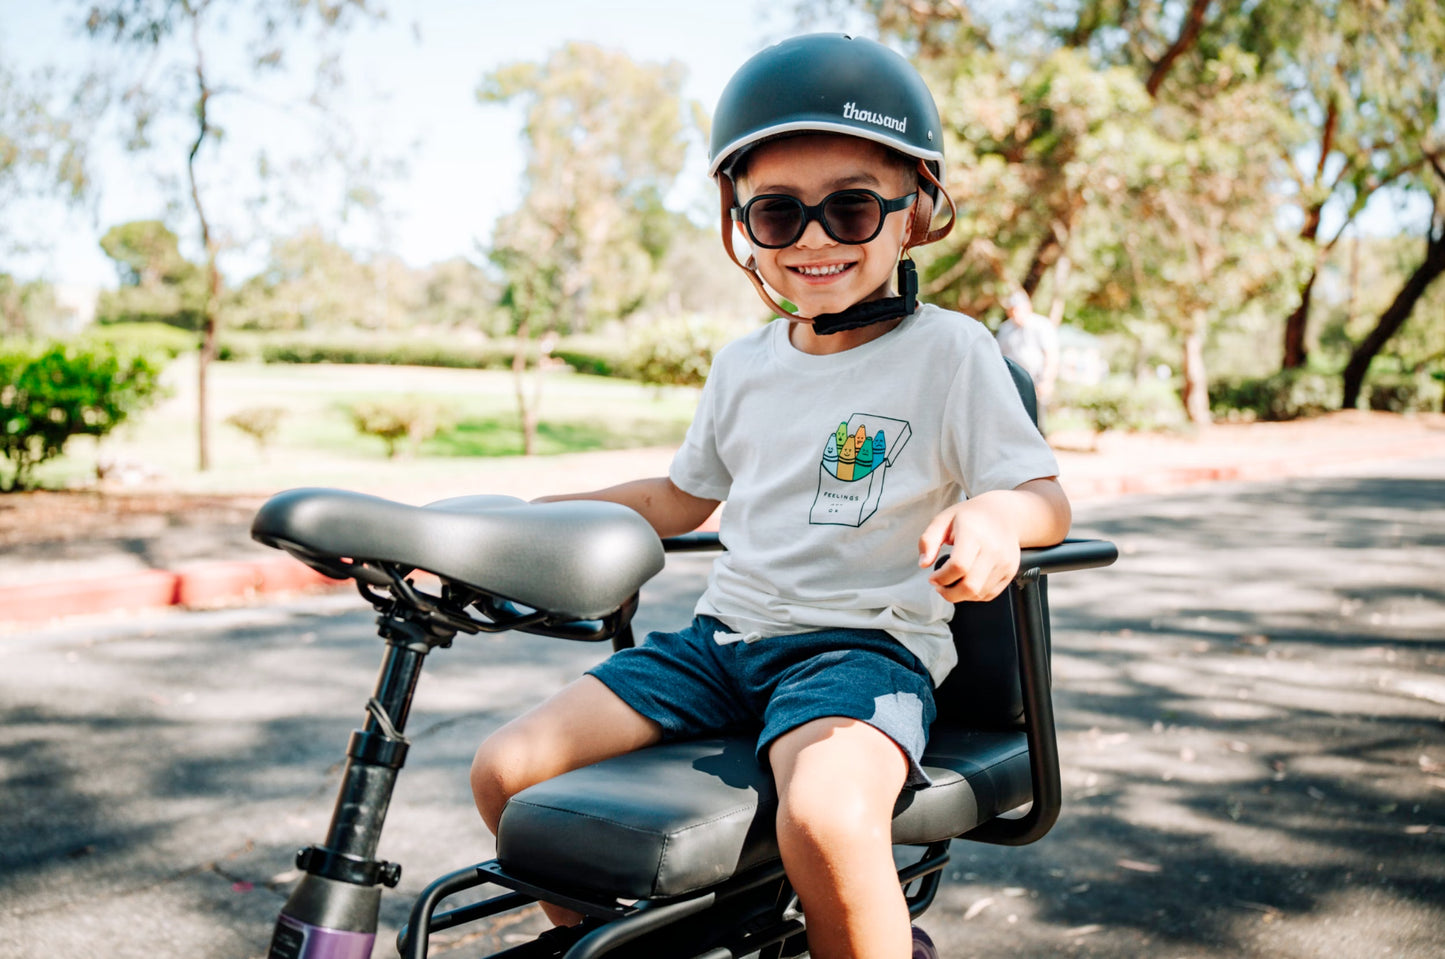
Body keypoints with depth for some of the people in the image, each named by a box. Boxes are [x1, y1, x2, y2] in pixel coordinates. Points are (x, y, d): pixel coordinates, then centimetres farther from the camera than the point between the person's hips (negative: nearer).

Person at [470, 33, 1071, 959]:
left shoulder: (948, 350, -3)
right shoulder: (743, 364, 13)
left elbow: (1047, 499, -8)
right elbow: (678, 500, 24)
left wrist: (993, 515, -33)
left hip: (864, 643, -5)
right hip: (725, 637, 6)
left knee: (827, 815, -39)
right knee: (507, 769, -4)